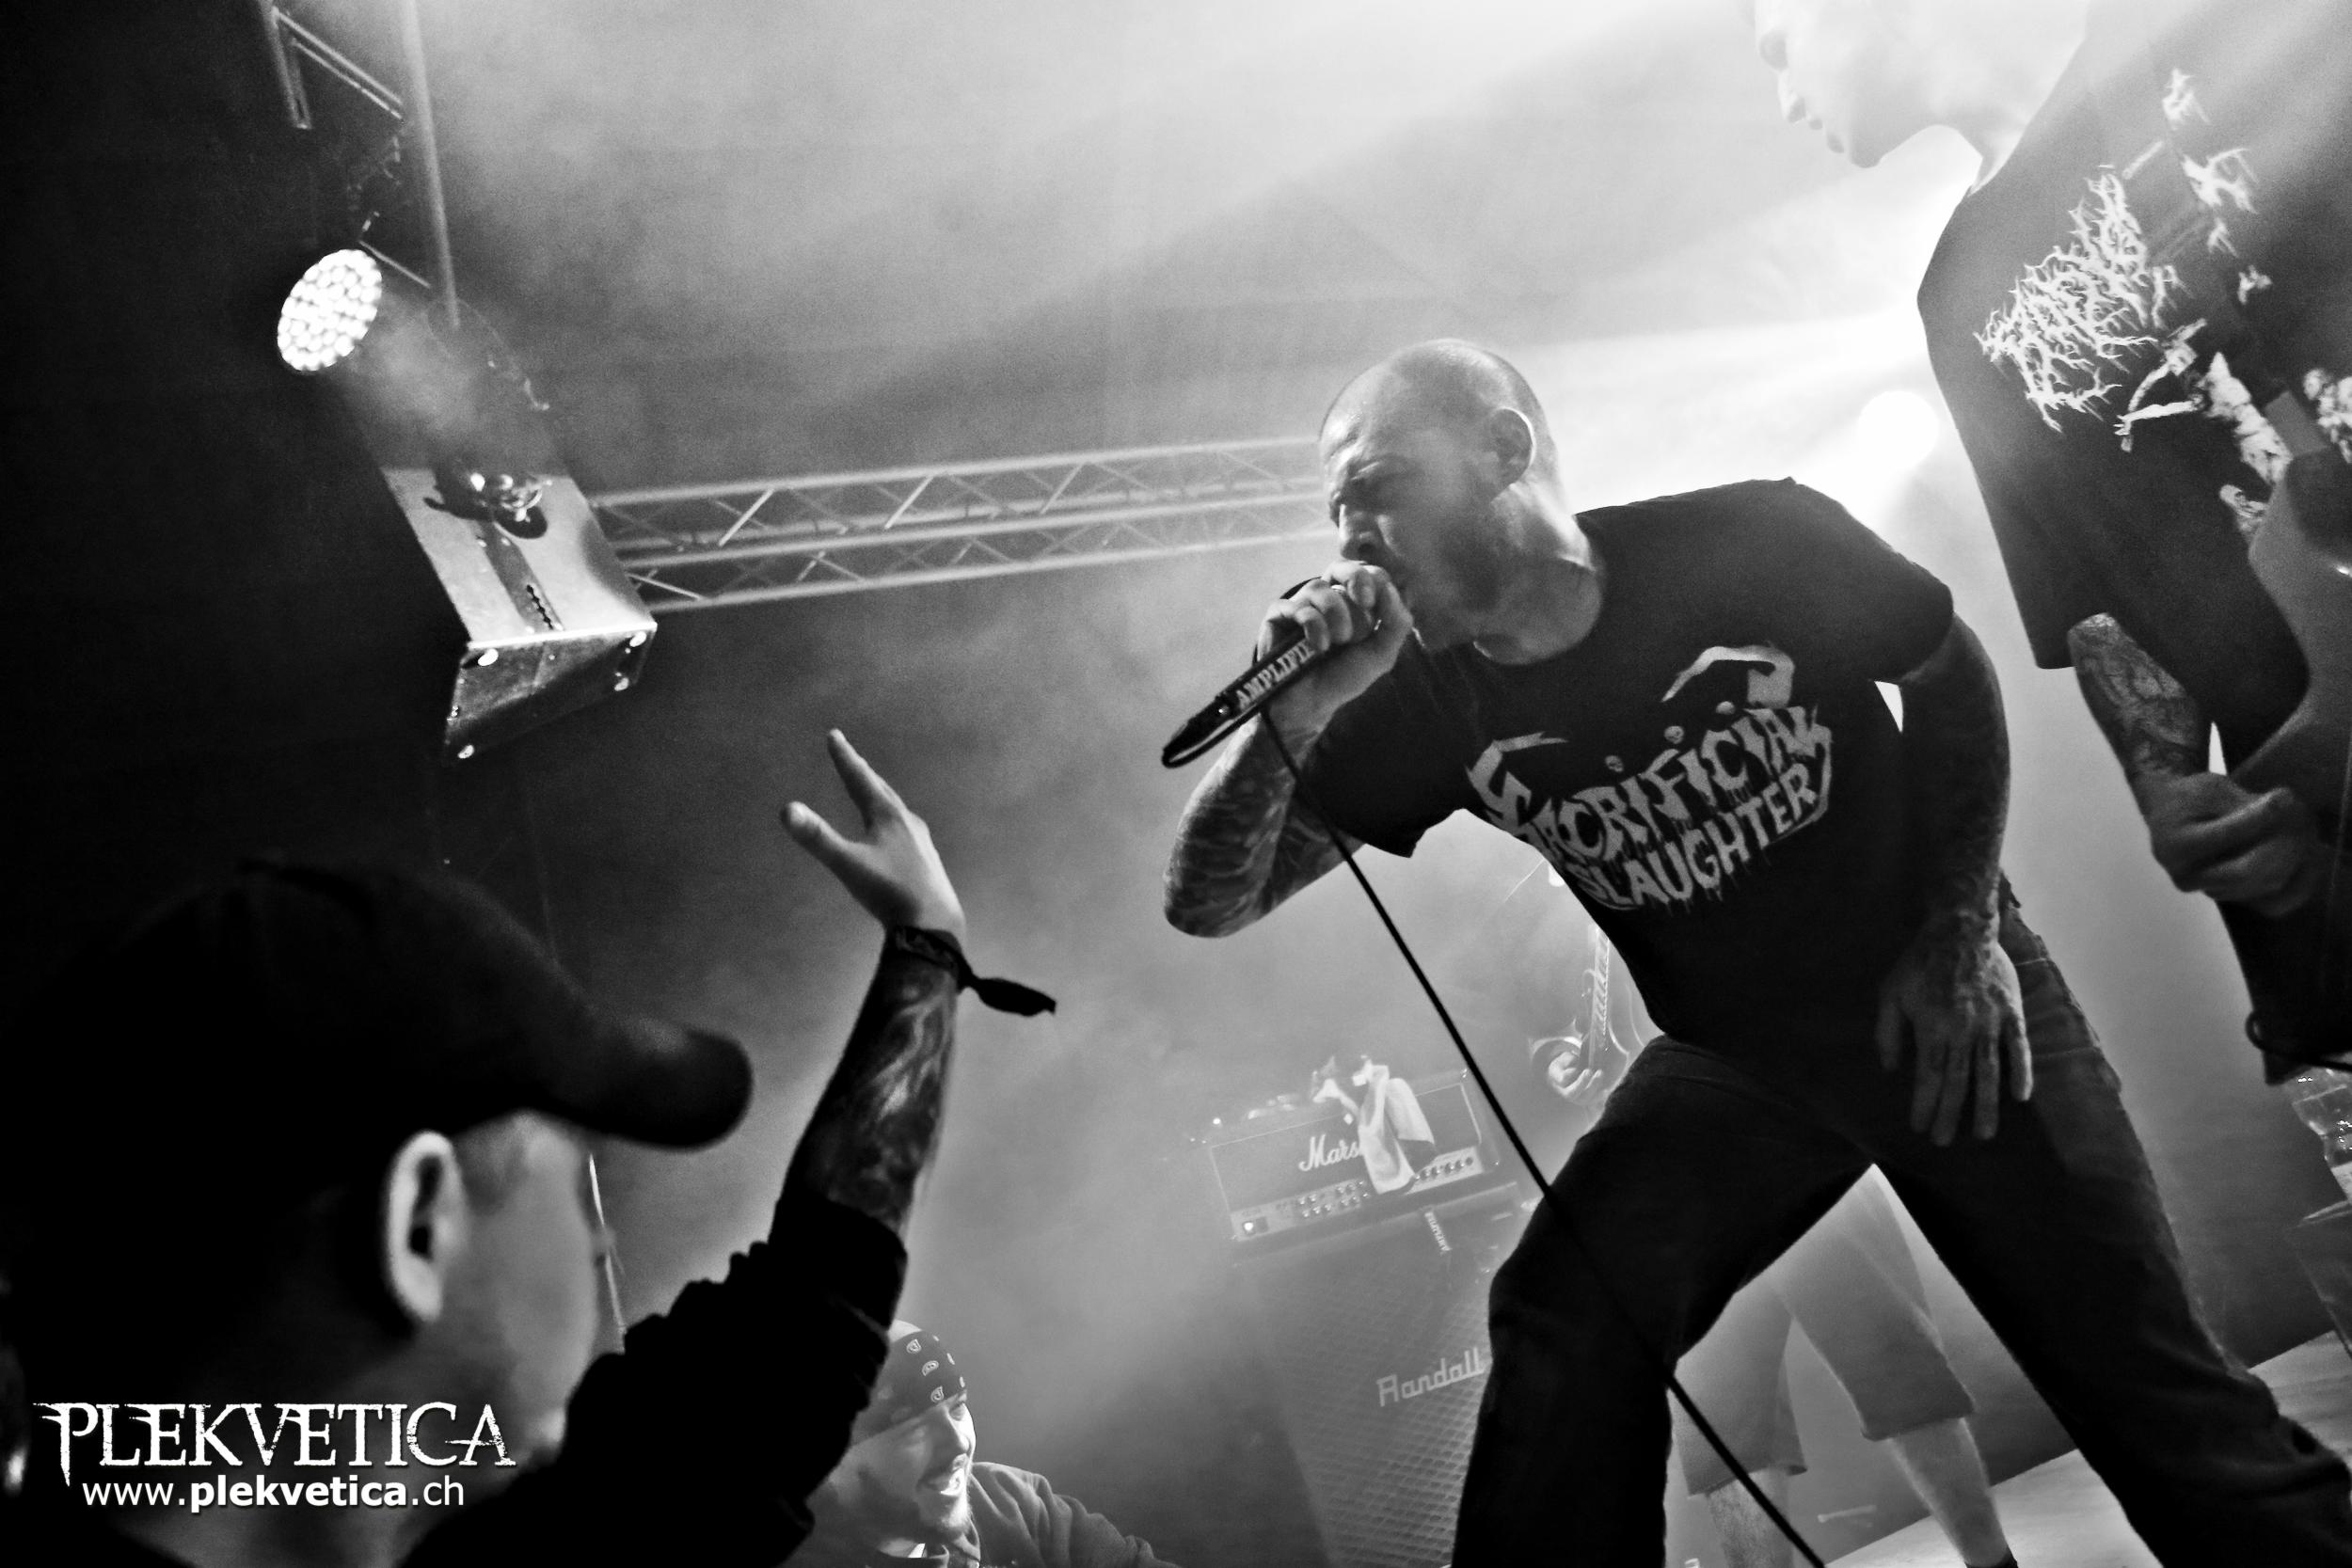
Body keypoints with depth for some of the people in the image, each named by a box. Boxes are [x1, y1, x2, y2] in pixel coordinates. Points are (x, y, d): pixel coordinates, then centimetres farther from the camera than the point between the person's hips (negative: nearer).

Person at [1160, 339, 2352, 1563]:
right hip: (1736, 1059, 2)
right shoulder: (1430, 707, -15)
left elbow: (1953, 677, -3)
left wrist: (1964, 937, -7)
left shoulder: (1752, 546, -22)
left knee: (2157, 1398, 4)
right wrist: (1292, 719, -32)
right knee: (1563, 1326, -23)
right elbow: (1206, 905, -15)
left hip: (1949, 1005, -1)